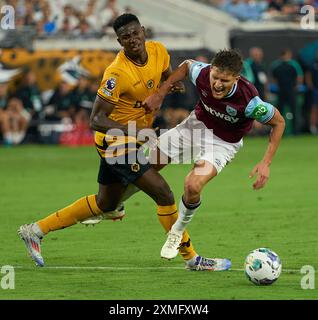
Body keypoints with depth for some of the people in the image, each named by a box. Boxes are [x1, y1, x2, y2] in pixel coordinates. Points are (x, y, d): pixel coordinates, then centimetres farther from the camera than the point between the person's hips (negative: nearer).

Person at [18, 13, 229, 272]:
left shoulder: (158, 51, -7)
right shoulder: (117, 73, -27)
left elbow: (167, 77, 16)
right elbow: (96, 120, -25)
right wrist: (134, 130, -38)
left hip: (130, 141, 9)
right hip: (117, 143, -9)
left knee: (106, 204, 21)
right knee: (164, 194, -13)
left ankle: (36, 230, 29)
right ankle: (191, 258, 0)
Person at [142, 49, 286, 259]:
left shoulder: (249, 101, -37)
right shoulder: (202, 74, -27)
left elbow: (279, 122, -20)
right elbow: (187, 66, -1)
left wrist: (266, 163, -24)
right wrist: (160, 94, -6)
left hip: (223, 144, -4)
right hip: (197, 124, 4)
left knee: (193, 186, -25)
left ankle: (178, 231, 6)